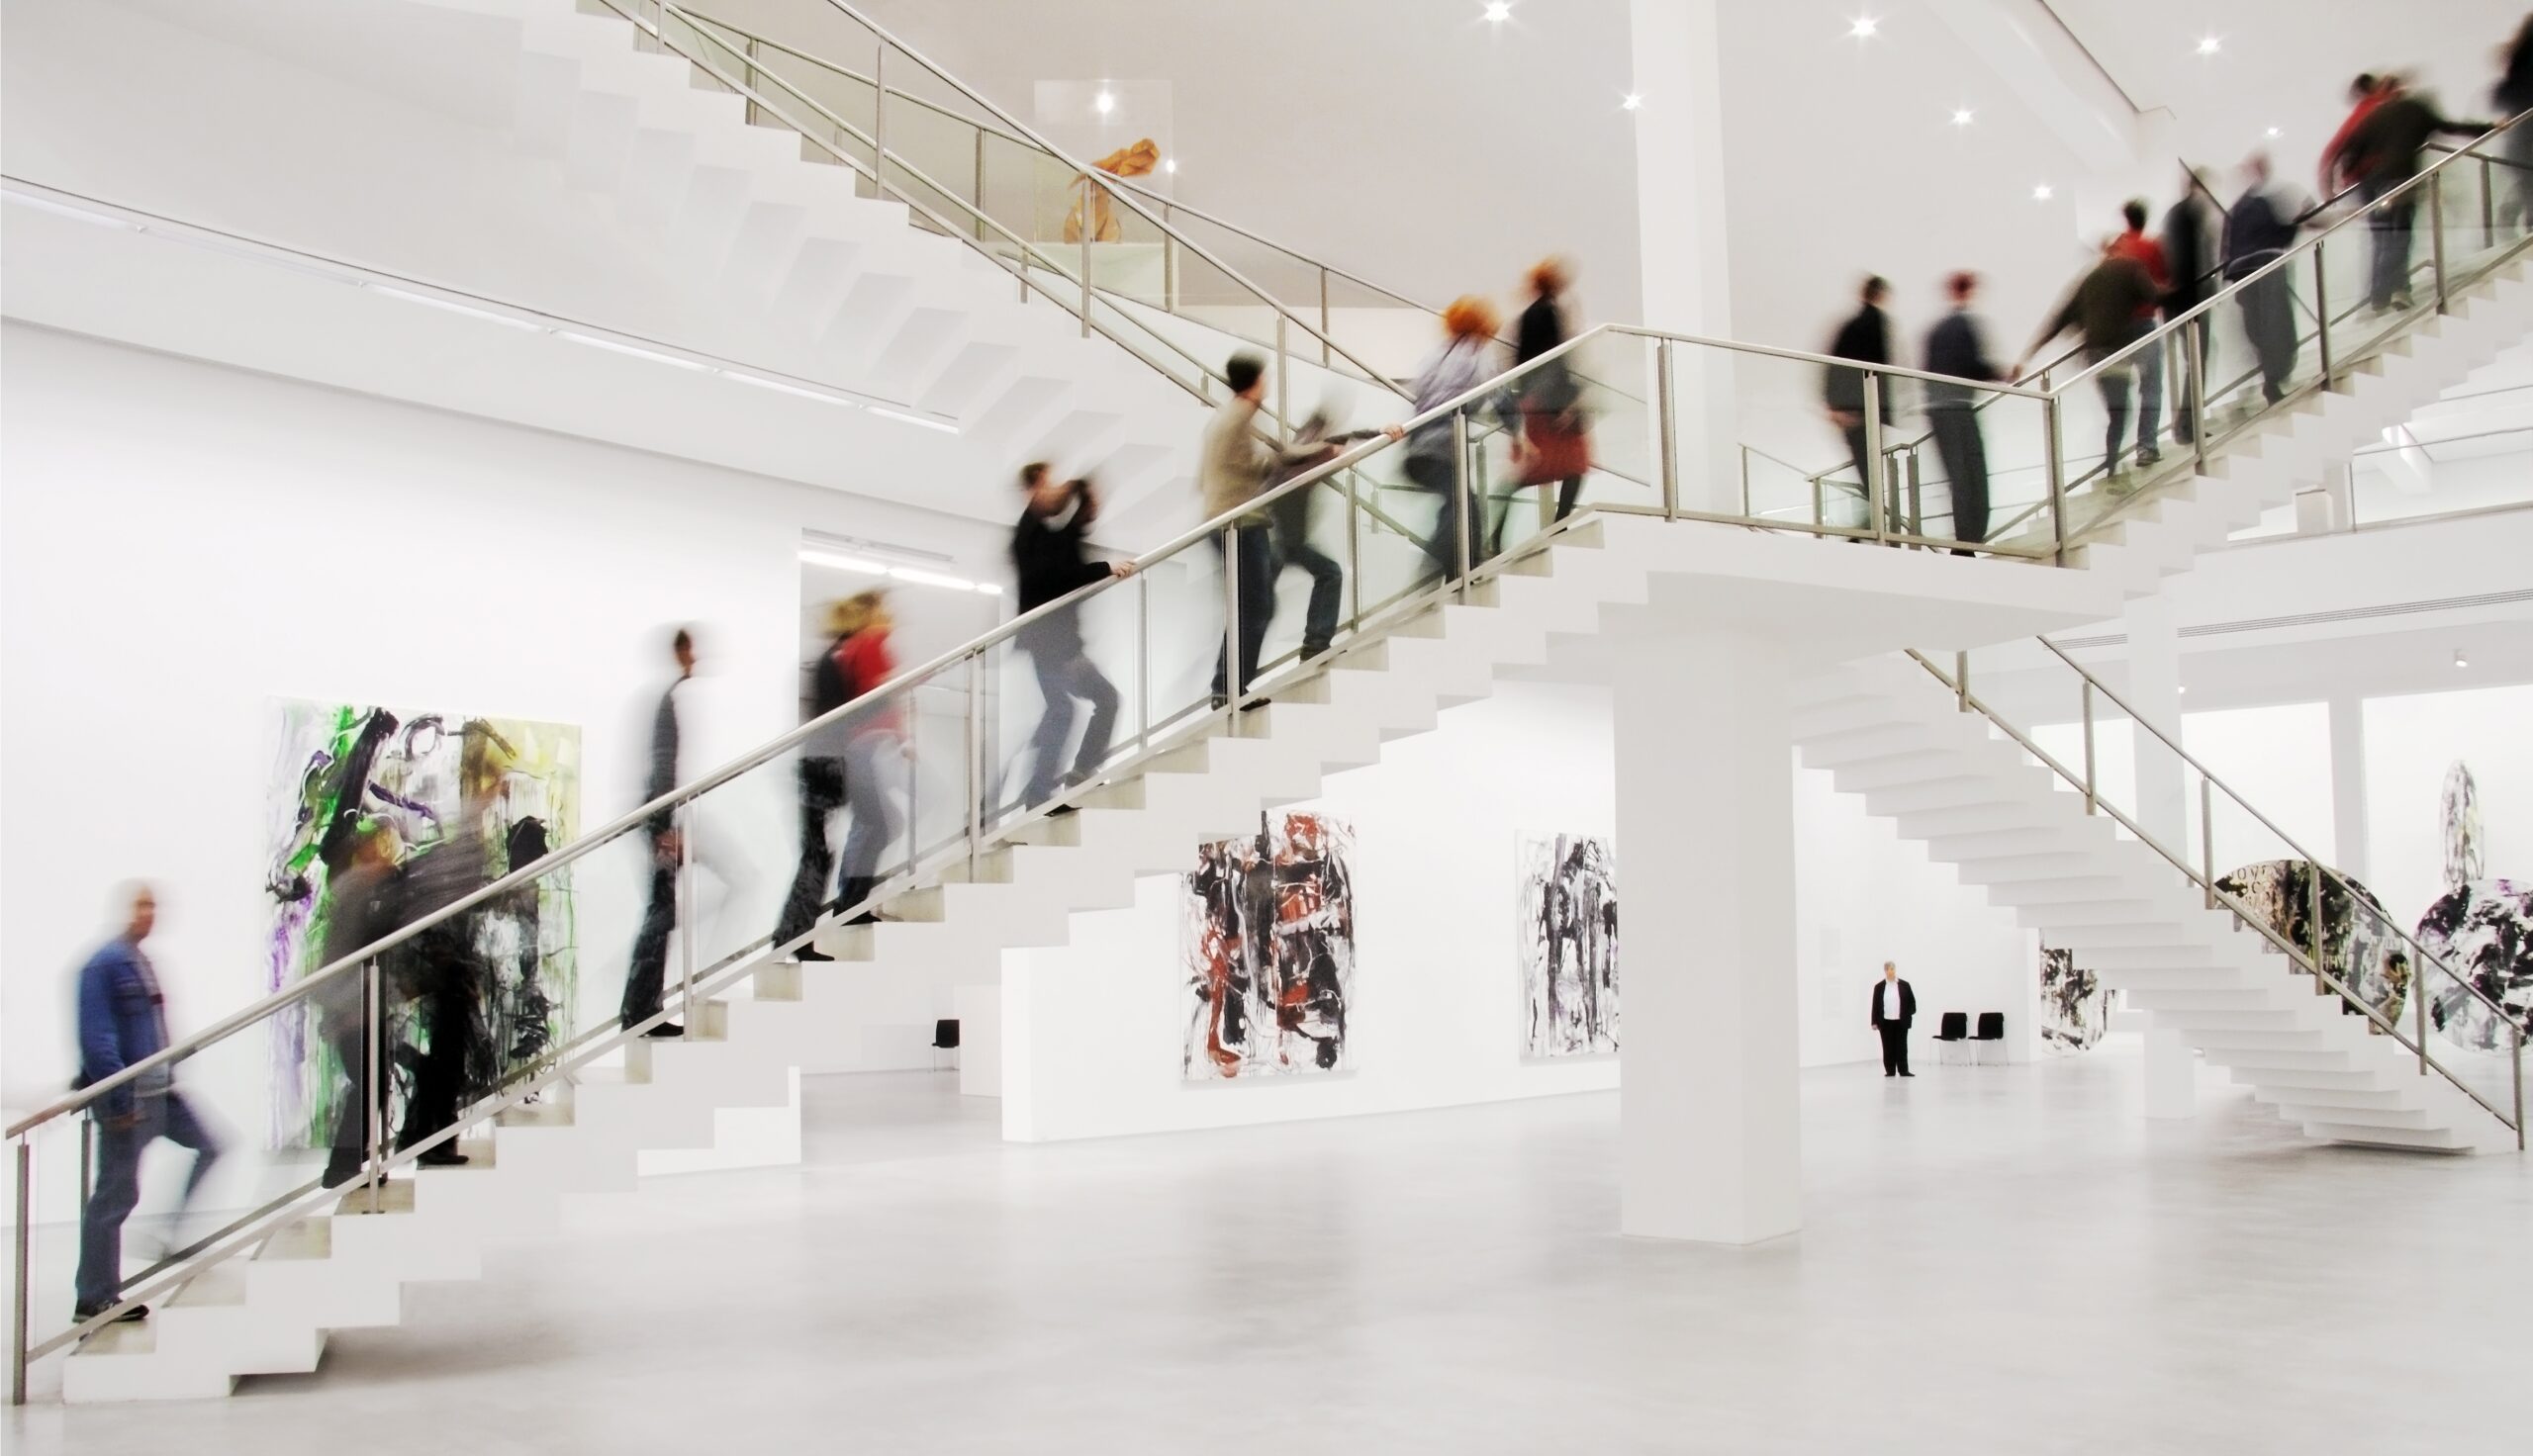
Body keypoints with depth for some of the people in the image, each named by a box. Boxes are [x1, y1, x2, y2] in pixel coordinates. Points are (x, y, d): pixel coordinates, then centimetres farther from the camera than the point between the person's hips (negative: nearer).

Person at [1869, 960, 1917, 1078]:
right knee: (1888, 1047, 2)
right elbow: (1875, 1005, 2)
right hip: (1885, 1022, 0)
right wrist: (1875, 1022, -2)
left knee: (1901, 1046, 1)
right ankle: (1890, 1071, 7)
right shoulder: (1879, 986, 3)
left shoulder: (1904, 985, 3)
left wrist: (1909, 1015, -1)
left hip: (1901, 1022, 0)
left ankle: (1903, 1070, 5)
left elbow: (1912, 1001, 8)